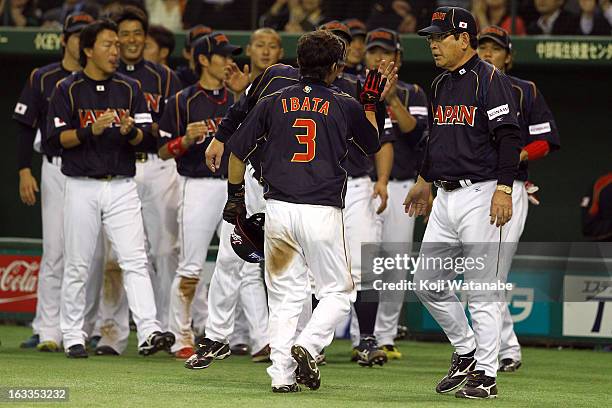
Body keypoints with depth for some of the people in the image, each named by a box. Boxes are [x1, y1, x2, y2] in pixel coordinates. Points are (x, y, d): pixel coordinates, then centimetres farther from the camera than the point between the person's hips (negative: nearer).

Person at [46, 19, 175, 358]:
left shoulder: (129, 89, 10)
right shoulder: (67, 90, 1)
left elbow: (144, 138, 6)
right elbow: (56, 138, -5)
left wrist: (130, 131, -17)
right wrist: (90, 130, -20)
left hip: (122, 187, 2)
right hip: (82, 187, -2)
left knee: (135, 260, -10)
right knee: (77, 264, 4)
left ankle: (149, 332, -18)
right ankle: (72, 336, 14)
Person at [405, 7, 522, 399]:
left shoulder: (491, 80, -11)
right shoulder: (441, 84, 16)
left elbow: (510, 136, -17)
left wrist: (503, 188, -24)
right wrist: (425, 180, 34)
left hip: (482, 196, -9)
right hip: (446, 198, 9)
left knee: (483, 291, -5)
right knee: (427, 282, 9)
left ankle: (486, 375, 1)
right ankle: (467, 352, 24)